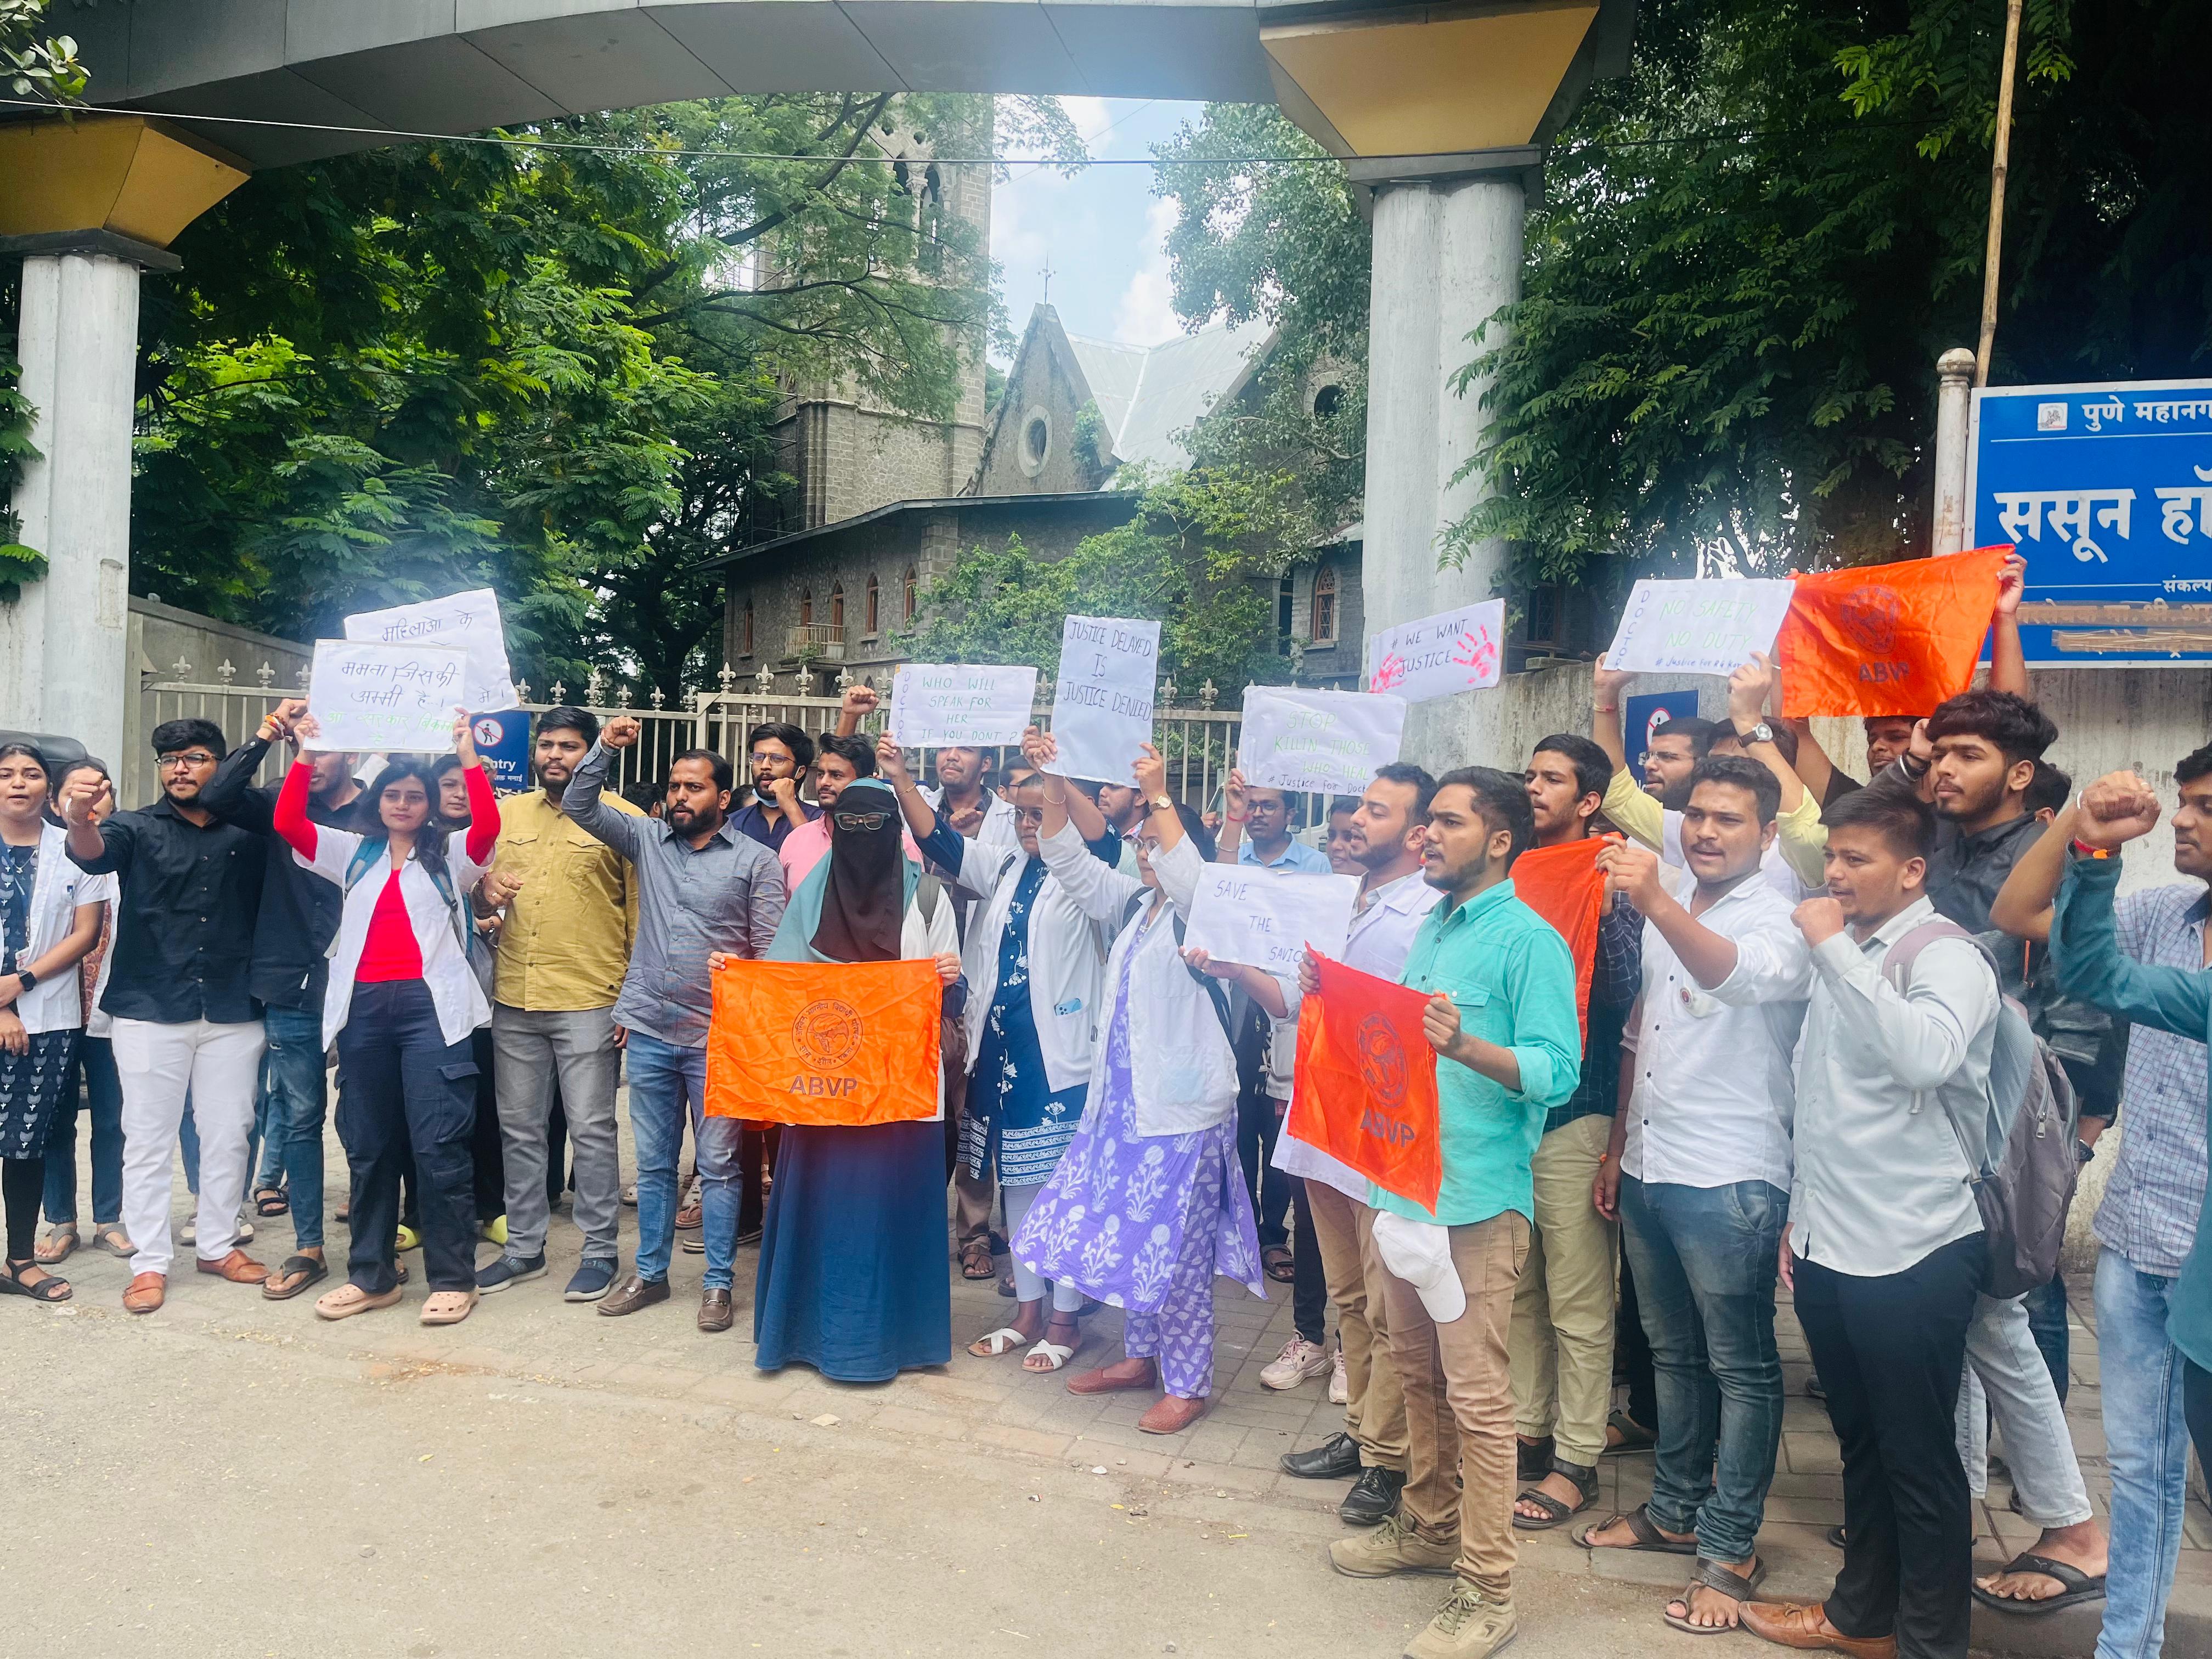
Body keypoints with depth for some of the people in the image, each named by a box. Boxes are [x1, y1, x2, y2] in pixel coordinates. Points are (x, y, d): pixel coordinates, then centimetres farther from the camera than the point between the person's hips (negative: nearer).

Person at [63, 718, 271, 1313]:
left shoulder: (248, 834, 7)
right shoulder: (136, 829, 1)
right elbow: (94, 853, -20)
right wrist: (78, 820, -41)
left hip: (233, 1014, 1)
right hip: (149, 1012, -1)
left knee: (229, 1134, 10)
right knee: (149, 1139, 4)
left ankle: (218, 1245, 25)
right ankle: (149, 1263, 14)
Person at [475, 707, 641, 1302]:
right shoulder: (507, 814, 12)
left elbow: (642, 917, -4)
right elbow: (482, 891, 23)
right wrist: (485, 890, -2)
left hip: (589, 1002, -5)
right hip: (514, 1000, 5)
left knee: (591, 1129, 1)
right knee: (520, 1130, 13)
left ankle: (600, 1251, 13)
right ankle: (524, 1248, 25)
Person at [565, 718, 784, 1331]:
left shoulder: (757, 861, -2)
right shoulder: (647, 839, 9)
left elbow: (772, 950, -3)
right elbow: (580, 807, 6)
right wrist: (605, 747, -6)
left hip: (717, 1036, -3)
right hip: (650, 1029, 4)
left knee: (717, 1164, 3)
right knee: (653, 1162, 14)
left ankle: (719, 1284, 13)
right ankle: (650, 1273, 26)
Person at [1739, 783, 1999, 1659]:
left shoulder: (1946, 956, -13)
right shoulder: (1847, 953, 11)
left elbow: (1925, 1056, -35)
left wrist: (1834, 950, -27)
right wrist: (1802, 1212, 17)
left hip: (1910, 1254, -8)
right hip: (1829, 1246, 8)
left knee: (1919, 1460, 6)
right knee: (1861, 1444, 21)